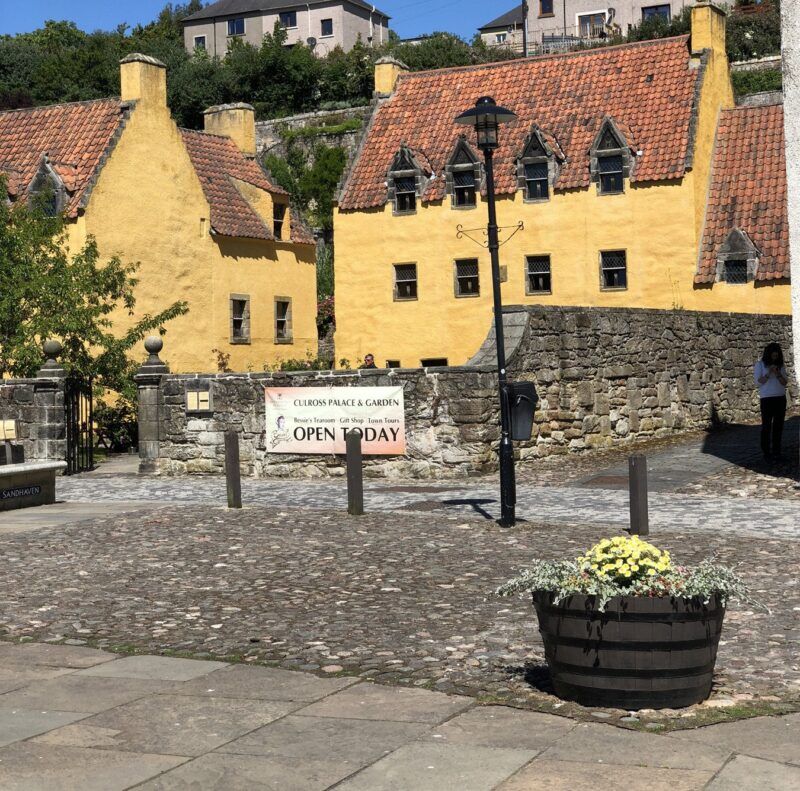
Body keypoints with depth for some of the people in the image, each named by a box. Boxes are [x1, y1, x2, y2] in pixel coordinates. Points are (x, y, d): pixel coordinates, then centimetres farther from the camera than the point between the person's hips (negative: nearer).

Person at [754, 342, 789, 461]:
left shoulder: (781, 365, 10)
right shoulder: (760, 365, 1)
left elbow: (785, 382, 4)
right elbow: (758, 382, -5)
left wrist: (778, 374, -13)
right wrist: (768, 373, -16)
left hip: (780, 398, 4)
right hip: (767, 399, -4)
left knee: (778, 425, 4)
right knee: (766, 426, -4)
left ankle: (776, 451, 11)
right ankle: (766, 453, -1)